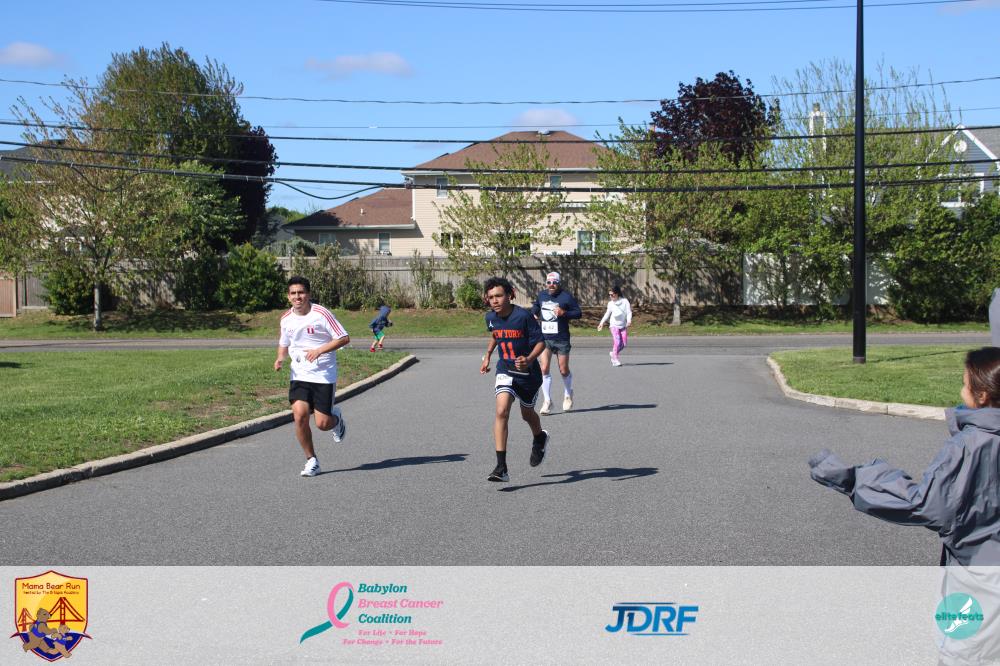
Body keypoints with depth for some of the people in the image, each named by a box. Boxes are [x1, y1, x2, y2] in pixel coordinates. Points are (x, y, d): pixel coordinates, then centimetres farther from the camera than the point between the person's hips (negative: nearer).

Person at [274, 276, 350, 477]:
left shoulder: (321, 314, -11)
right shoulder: (286, 319, 5)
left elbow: (344, 338, -10)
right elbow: (284, 344, 22)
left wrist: (319, 350, -21)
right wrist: (280, 358, 0)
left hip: (324, 376, -4)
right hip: (299, 375, 4)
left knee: (322, 423, -8)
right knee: (299, 414, -17)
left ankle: (336, 419, 32)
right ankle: (311, 460, 0)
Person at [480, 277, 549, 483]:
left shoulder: (523, 316, -21)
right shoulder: (491, 317, -4)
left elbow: (540, 342, -16)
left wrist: (529, 359, -32)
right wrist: (487, 355, 17)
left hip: (528, 373, -2)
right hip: (505, 371, 2)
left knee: (527, 414, 17)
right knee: (501, 411, -19)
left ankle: (540, 439, 55)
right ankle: (501, 468, -22)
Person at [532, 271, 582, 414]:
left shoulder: (566, 296, -8)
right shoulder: (541, 295, 7)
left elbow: (579, 313, -8)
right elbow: (536, 306, 30)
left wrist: (564, 313, -21)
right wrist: (535, 314, 13)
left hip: (561, 339, -3)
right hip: (544, 338, 3)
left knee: (564, 370, 7)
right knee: (544, 369, -9)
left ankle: (568, 395, 35)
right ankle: (547, 401, -1)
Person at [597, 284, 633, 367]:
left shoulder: (625, 301, -7)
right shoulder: (610, 304, -1)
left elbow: (629, 312, -9)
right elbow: (607, 313, 13)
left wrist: (629, 320, -26)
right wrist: (602, 323, 11)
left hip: (623, 325, 1)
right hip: (614, 325, -1)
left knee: (624, 343, -1)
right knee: (617, 342, -16)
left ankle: (613, 354, 23)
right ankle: (615, 360, -5)